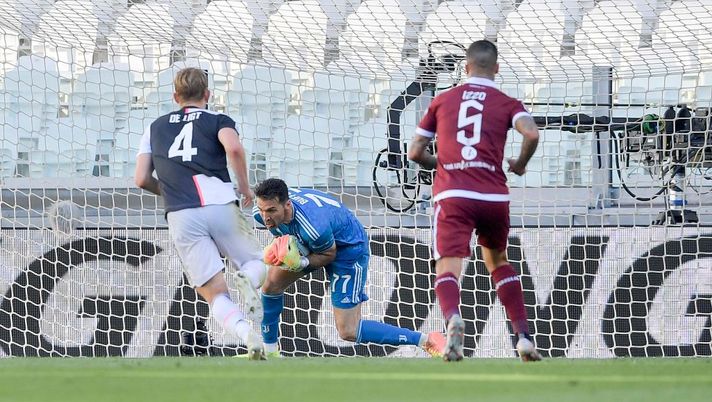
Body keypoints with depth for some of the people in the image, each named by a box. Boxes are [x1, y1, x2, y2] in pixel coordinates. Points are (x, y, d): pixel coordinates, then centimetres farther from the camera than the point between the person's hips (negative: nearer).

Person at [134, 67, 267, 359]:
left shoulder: (156, 127, 24)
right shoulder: (218, 120, 14)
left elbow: (142, 179, 17)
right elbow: (234, 148, -9)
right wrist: (245, 187, 4)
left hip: (180, 216, 1)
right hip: (220, 204, -1)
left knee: (214, 292, 3)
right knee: (257, 263, 20)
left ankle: (246, 333, -27)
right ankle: (248, 278, -18)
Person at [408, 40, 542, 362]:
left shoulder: (442, 100, 16)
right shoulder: (507, 104, 11)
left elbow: (414, 152, 15)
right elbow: (531, 133, -10)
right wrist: (520, 165, 10)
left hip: (452, 194, -1)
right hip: (494, 196, 1)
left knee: (447, 268, -10)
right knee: (498, 261, 24)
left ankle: (453, 317, -43)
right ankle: (524, 336, 17)